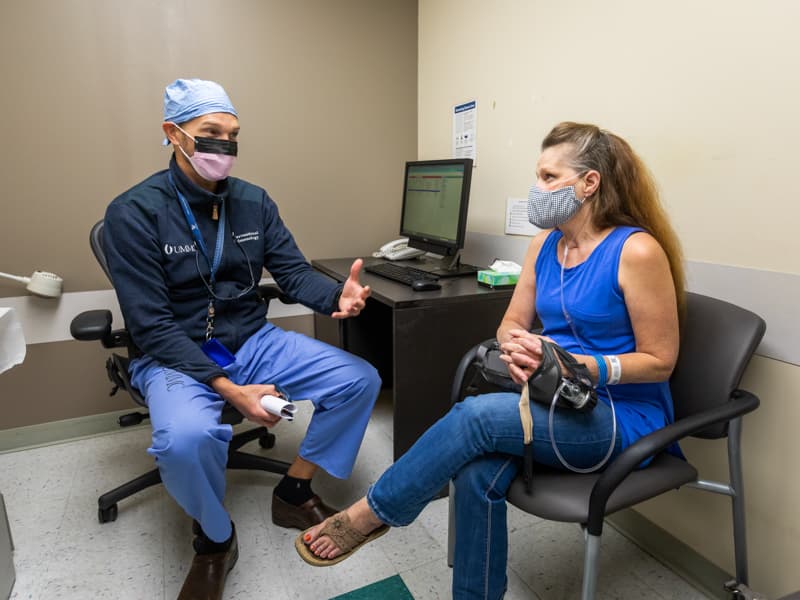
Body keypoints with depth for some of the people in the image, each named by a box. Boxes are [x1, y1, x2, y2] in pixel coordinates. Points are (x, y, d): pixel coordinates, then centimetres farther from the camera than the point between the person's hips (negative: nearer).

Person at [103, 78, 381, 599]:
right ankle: (215, 540, -1)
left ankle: (294, 495, 12)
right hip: (175, 355, -4)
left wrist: (337, 296, -24)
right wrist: (228, 389, -26)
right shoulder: (133, 213, -12)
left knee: (361, 381, -8)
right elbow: (152, 326, -16)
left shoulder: (254, 201, 3)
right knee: (186, 438, -37)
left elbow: (294, 273, 1)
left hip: (254, 341, 5)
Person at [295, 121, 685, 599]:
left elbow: (659, 361, -10)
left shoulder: (636, 251, -15)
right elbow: (512, 323, 8)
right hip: (557, 401, 5)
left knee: (476, 416, -26)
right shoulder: (545, 245, 6)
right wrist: (518, 347, -16)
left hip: (622, 414, -5)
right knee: (477, 476, -22)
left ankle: (371, 514, -5)